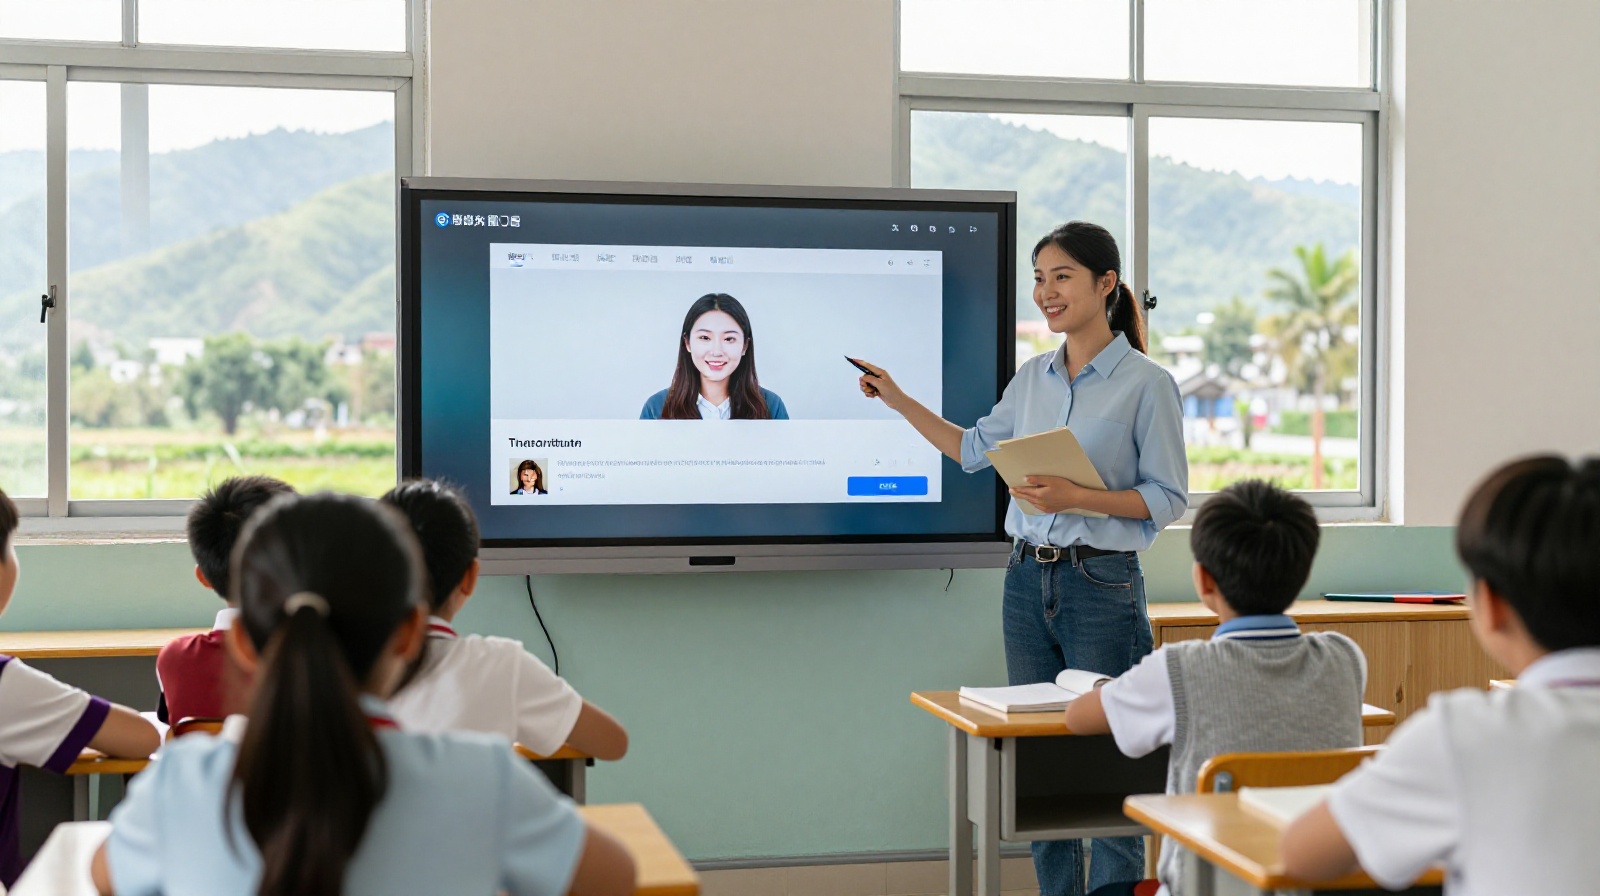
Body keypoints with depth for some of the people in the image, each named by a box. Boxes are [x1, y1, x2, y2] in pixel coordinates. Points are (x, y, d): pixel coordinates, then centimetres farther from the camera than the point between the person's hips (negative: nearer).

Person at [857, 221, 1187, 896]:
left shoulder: (1146, 384, -7)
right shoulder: (1032, 378, 10)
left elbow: (1168, 497, -9)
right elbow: (975, 449, 22)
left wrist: (1076, 497, -19)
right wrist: (901, 402, 16)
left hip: (1102, 586, -6)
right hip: (1028, 579, 6)